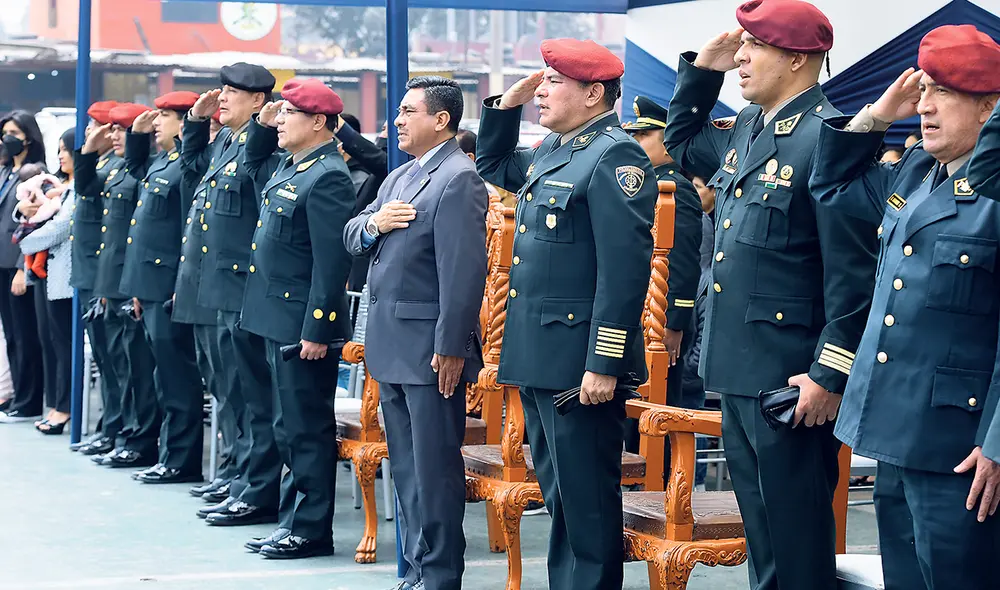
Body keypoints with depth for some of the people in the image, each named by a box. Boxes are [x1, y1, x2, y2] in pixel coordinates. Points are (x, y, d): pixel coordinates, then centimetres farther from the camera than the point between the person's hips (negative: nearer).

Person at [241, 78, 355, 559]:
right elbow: (254, 167, 36)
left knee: (306, 429, -2)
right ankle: (292, 522, 24)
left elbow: (332, 262, -21)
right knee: (289, 428, 15)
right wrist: (261, 126, 17)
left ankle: (311, 531, 5)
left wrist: (316, 331, -23)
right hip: (278, 320, 10)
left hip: (304, 325, -10)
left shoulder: (327, 178, -17)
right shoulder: (289, 167, 11)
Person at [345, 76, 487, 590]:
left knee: (435, 466, -4)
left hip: (429, 348, -10)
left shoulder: (458, 179, -13)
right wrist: (374, 223, -5)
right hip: (392, 345, 10)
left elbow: (463, 271, -19)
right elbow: (351, 238, 18)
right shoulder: (399, 178, 17)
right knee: (406, 465, 15)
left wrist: (451, 347, -21)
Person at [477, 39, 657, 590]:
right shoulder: (552, 150, 14)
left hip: (580, 363, -10)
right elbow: (492, 167, 34)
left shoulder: (614, 156, -14)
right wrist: (506, 104, 17)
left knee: (586, 501, -2)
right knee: (558, 496, 16)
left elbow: (625, 268, -21)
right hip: (537, 357, 10)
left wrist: (604, 364, -24)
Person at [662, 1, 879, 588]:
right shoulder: (746, 130, 11)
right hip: (739, 369, 9)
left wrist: (830, 375, -21)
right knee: (761, 530, 18)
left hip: (793, 380, -9)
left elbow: (854, 271, -19)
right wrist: (702, 69, 16)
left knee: (796, 538, 0)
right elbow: (683, 143, 33)